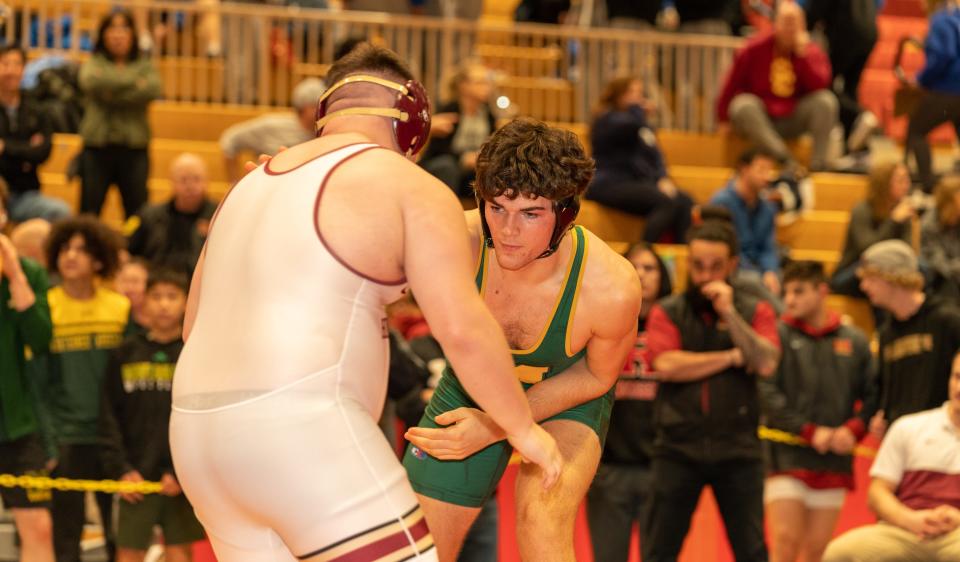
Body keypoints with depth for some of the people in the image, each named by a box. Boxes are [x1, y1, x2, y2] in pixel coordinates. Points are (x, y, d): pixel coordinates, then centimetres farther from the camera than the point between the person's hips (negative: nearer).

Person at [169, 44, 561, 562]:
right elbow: (463, 330, -8)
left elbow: (195, 326, 28)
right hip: (299, 430, -8)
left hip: (199, 430, 8)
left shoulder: (254, 185, 23)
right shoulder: (414, 189, 1)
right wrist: (523, 428, 4)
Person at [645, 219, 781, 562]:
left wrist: (729, 313, -14)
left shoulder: (755, 311, 7)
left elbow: (766, 364, -9)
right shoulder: (667, 312, 5)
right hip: (678, 448, 0)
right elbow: (666, 365, -11)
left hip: (738, 450, 0)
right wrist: (732, 357, -6)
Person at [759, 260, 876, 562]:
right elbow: (766, 393, -8)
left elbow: (872, 396, 10)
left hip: (834, 462, 3)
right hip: (786, 456, -3)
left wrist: (853, 429, -8)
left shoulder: (854, 341, 9)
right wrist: (810, 431, -13)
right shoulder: (778, 335, 0)